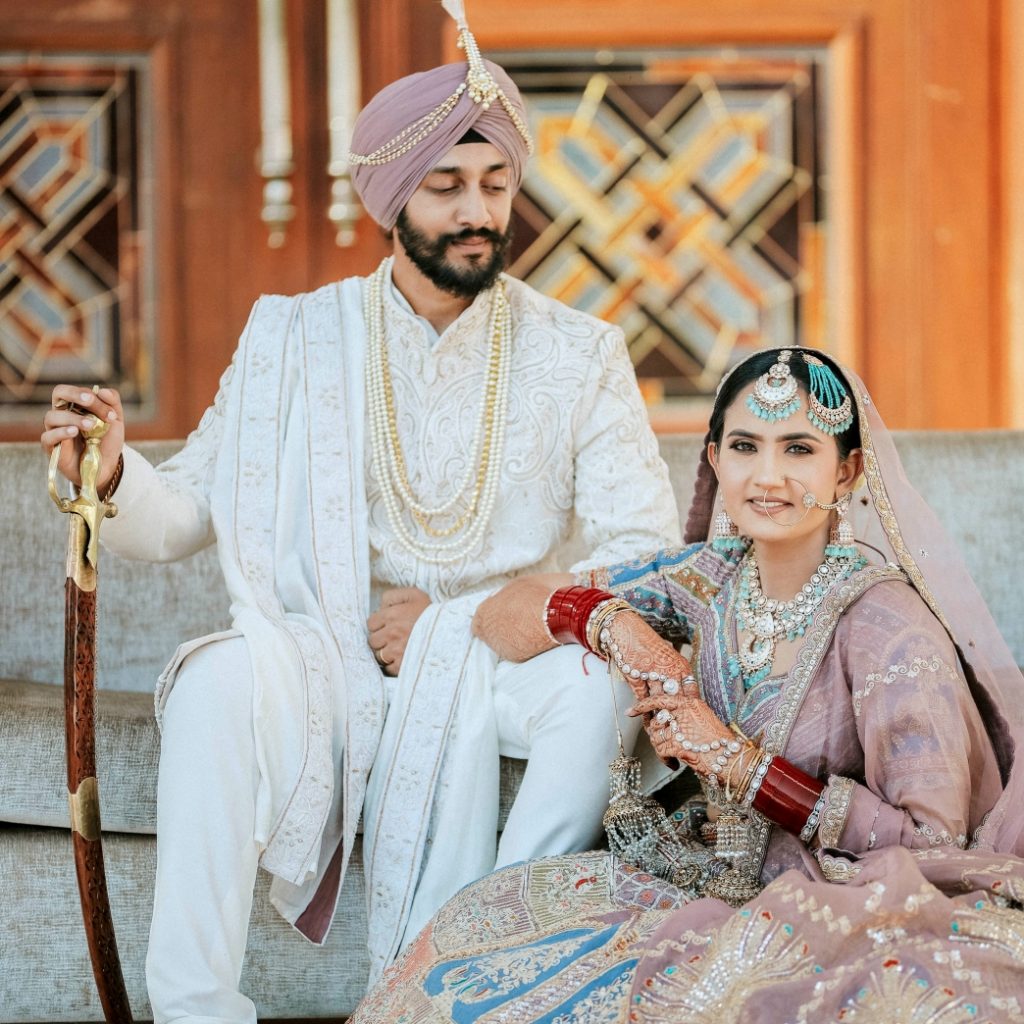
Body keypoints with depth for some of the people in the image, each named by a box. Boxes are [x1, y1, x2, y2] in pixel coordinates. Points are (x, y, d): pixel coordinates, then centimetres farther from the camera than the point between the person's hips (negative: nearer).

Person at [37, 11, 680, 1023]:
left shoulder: (578, 353, 2)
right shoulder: (294, 338, 4)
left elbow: (644, 547, -3)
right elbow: (188, 512, 5)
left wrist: (462, 619, -12)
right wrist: (115, 475, -20)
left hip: (497, 661, 0)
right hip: (325, 657, 0)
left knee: (602, 679, -32)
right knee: (220, 678, -32)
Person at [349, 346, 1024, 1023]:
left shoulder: (885, 623, -17)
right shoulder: (709, 575, 0)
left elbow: (933, 840, -19)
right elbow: (501, 614, 7)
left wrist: (737, 759, -20)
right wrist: (609, 620, -15)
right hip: (718, 882, 6)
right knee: (487, 919, -12)